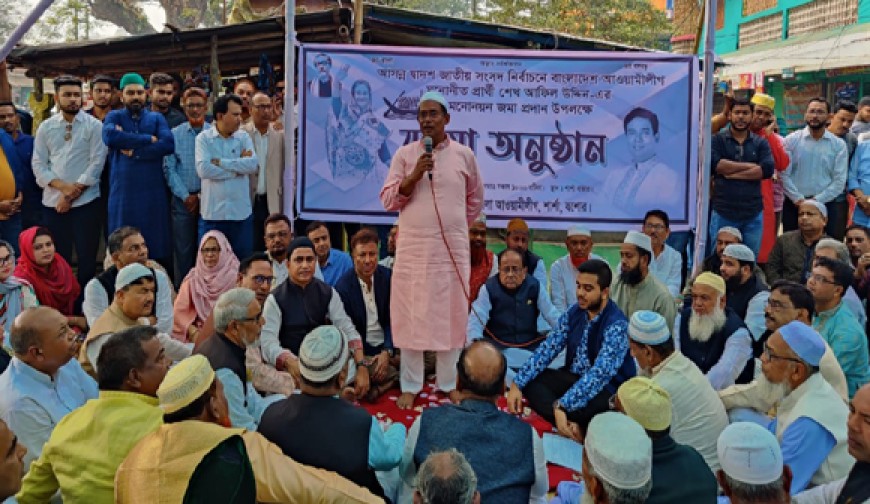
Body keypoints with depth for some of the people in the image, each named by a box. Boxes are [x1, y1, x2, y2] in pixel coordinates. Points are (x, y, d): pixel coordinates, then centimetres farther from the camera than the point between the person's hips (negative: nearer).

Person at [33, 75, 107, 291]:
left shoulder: (94, 125, 0)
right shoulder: (46, 127, 9)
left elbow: (96, 164, -7)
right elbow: (38, 164, 5)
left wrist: (72, 194, -10)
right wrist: (62, 186, -12)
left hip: (85, 202, -2)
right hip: (53, 202, 3)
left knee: (87, 258, 2)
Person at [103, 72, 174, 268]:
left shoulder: (156, 118, 12)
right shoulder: (114, 117, 10)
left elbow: (168, 144, -8)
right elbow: (109, 136, -14)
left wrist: (134, 151, -11)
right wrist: (148, 139, -10)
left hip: (153, 193, 0)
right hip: (122, 193, 0)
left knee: (158, 249, 3)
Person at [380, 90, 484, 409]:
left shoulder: (464, 155, 3)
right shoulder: (404, 154, 2)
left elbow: (475, 199, 17)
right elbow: (388, 201, -2)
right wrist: (414, 175, -14)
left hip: (452, 249, 1)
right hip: (413, 248, 0)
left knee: (451, 315, 6)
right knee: (410, 315, 4)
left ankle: (448, 384, 20)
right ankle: (410, 386, 15)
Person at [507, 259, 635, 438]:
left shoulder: (616, 325, -23)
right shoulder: (573, 313, -1)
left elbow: (599, 373, -33)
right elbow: (547, 348, -5)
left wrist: (561, 406, -41)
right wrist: (517, 384, -17)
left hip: (607, 389, -7)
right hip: (573, 378, 7)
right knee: (530, 381, -15)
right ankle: (571, 425, -28)